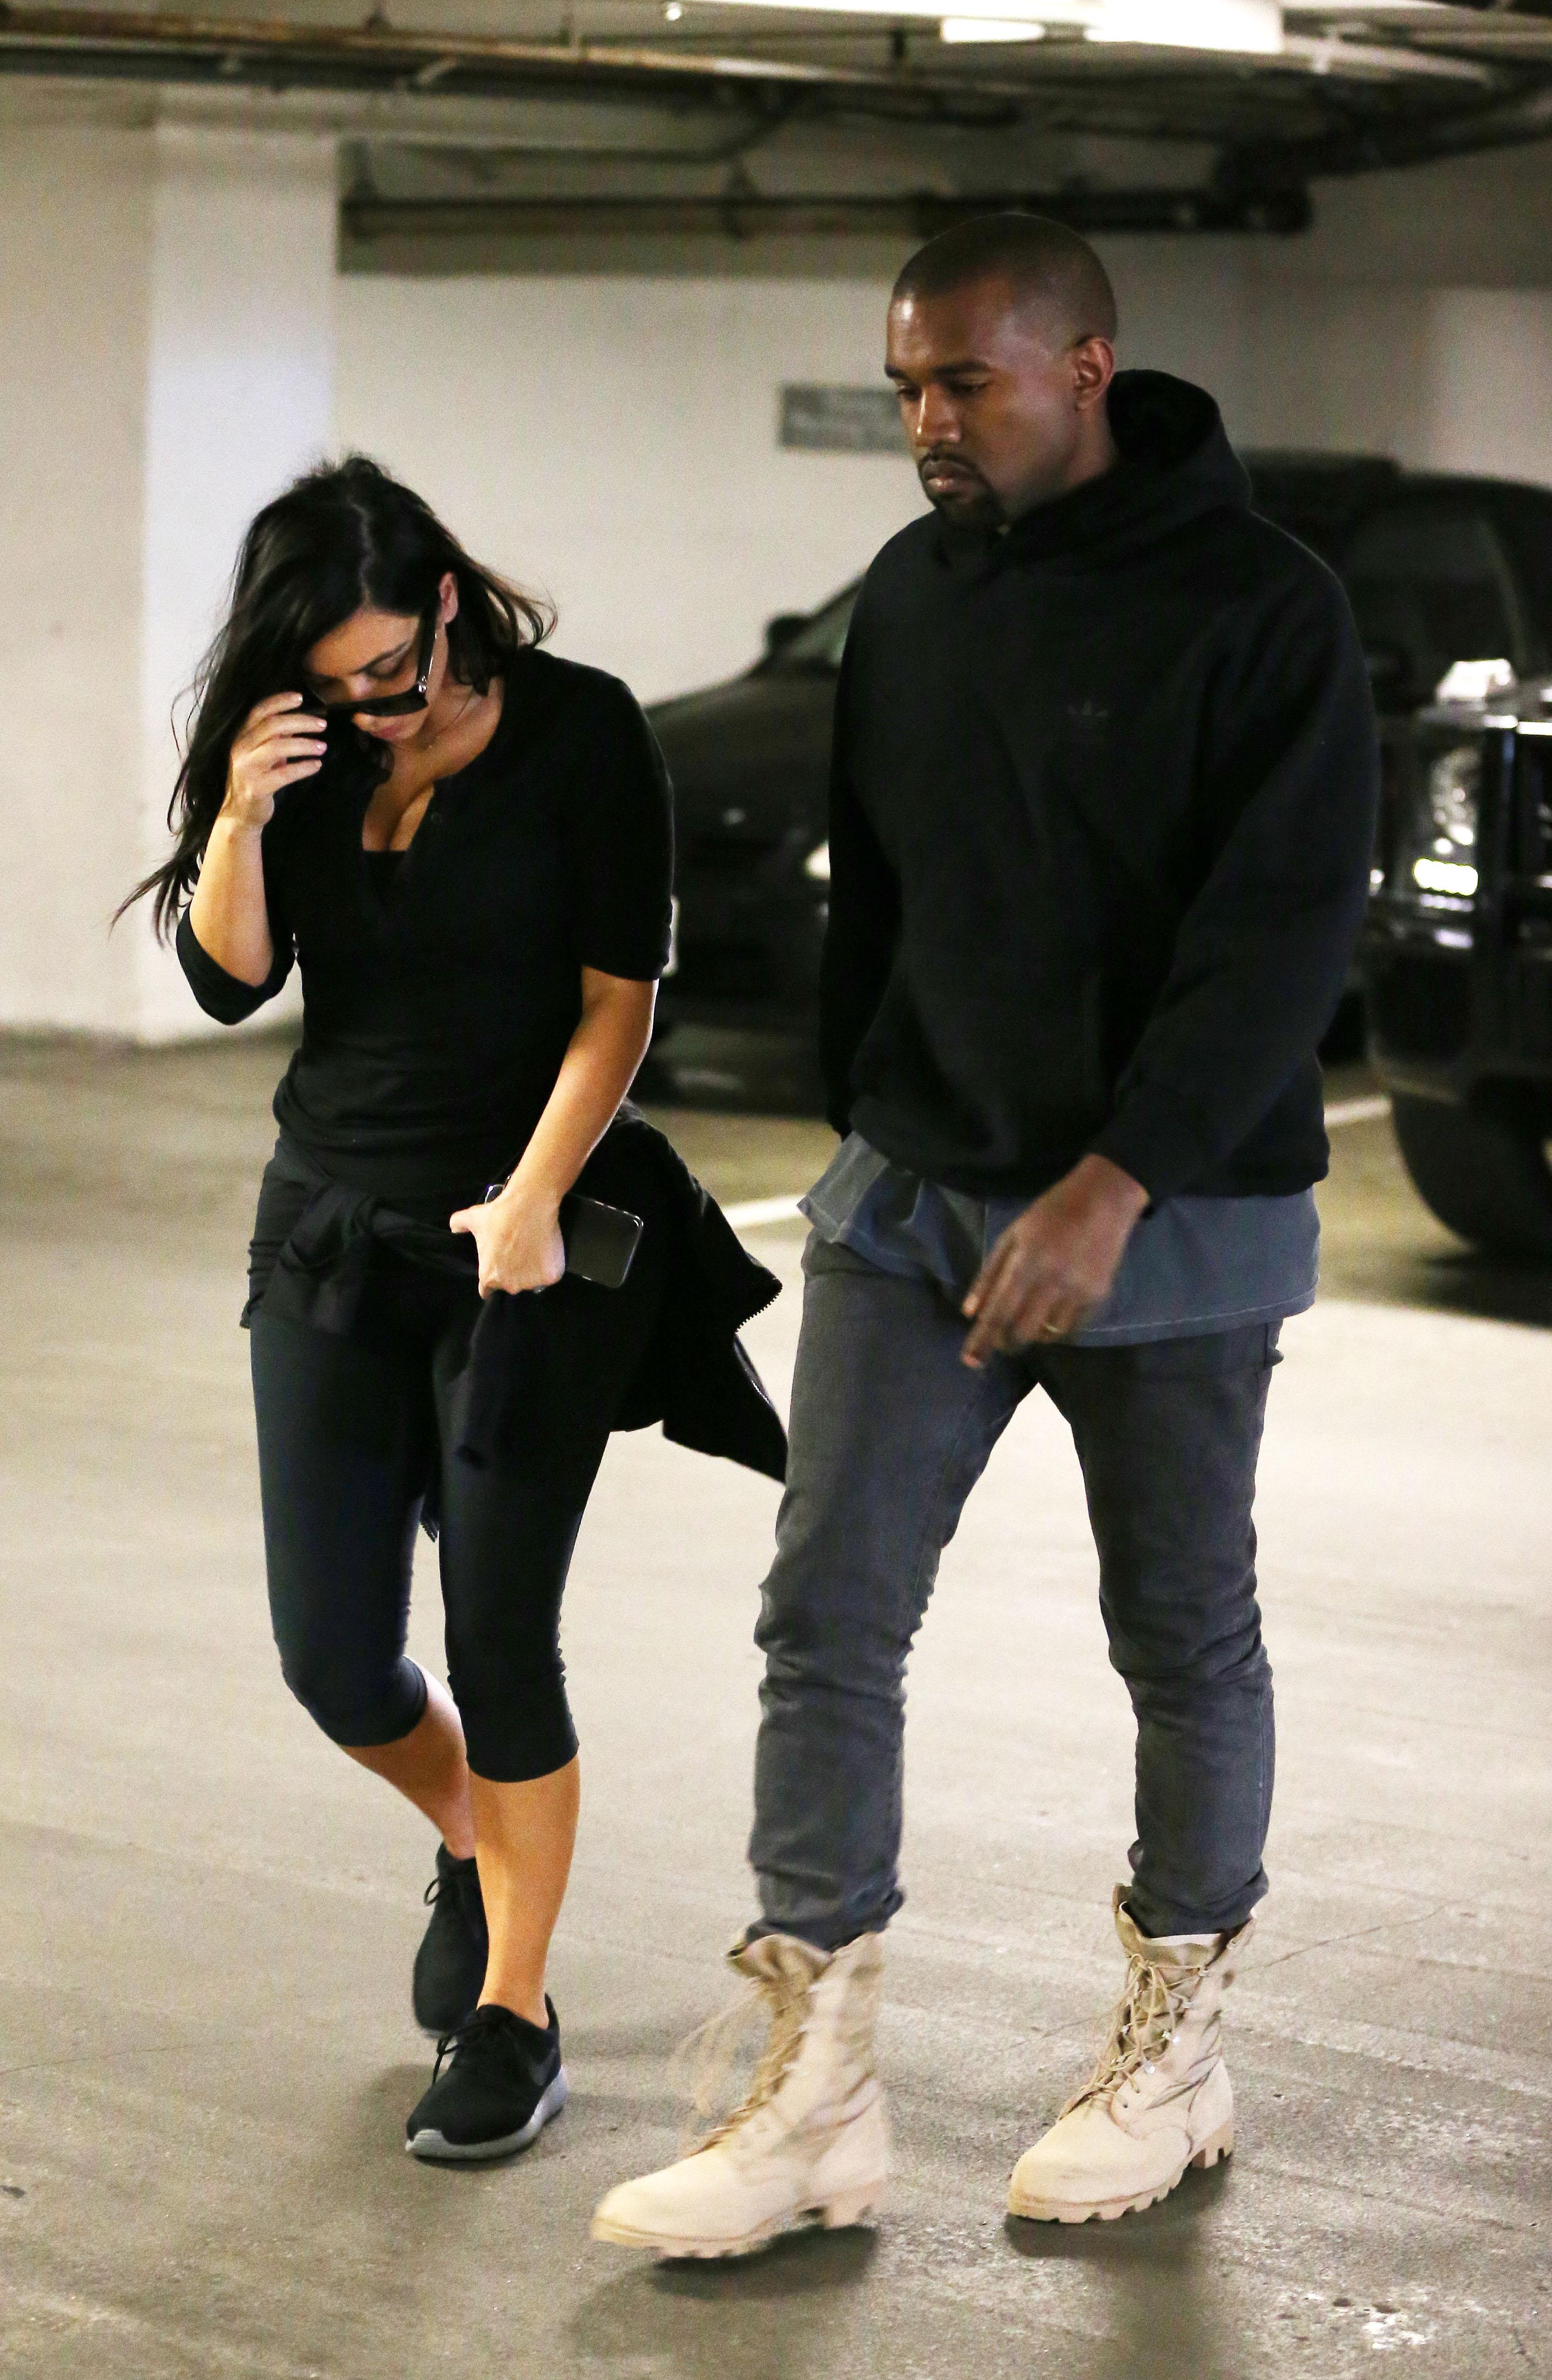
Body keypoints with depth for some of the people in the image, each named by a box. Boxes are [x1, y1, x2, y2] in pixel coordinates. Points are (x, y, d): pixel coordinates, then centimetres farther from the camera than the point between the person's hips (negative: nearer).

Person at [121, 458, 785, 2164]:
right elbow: (230, 982, -1)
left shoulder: (580, 736, -9)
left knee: (498, 1640, -6)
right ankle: (471, 1844, 36)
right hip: (332, 1234, 4)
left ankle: (512, 2019, 9)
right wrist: (241, 817, -18)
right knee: (332, 1659, 3)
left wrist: (531, 1200, -16)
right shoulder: (303, 752, 3)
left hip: (534, 1245, -4)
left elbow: (617, 997, -8)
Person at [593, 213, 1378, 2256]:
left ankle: (1176, 2056, 26)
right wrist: (866, 1130, 14)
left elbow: (1286, 929, -18)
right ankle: (818, 2104, 2)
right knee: (828, 1620, -2)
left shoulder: (1260, 609, -12)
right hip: (912, 1199, 5)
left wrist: (1113, 1186, -25)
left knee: (1186, 1644, 8)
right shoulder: (911, 594, 7)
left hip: (1169, 1223, -5)